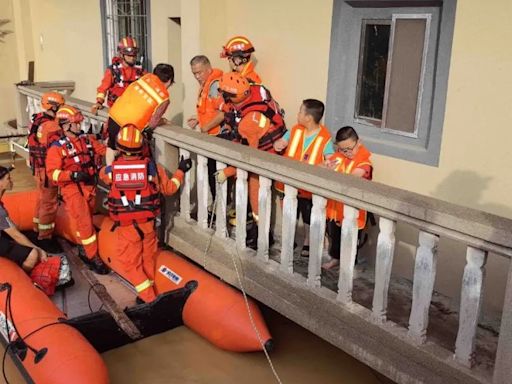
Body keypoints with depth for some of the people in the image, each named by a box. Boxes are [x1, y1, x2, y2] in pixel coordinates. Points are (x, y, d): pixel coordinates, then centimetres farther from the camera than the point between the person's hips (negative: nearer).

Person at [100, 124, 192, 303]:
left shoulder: (112, 169, -11)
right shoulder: (151, 167, -12)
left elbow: (103, 174, 15)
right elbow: (169, 188, 1)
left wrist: (113, 160, 31)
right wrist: (180, 171, 15)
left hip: (125, 226, -2)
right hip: (147, 223, 2)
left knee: (131, 263, 10)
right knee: (147, 259, 21)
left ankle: (149, 299, 5)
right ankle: (148, 294, 34)